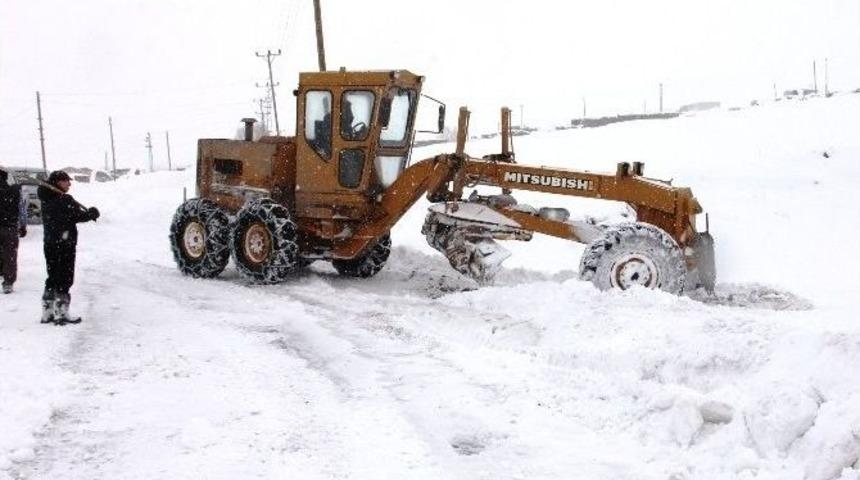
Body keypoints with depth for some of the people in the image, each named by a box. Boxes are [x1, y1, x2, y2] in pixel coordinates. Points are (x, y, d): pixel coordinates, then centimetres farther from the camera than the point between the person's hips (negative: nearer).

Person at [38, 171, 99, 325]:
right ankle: (61, 314, 2)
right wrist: (92, 213, 5)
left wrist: (87, 213, 7)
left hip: (49, 244, 8)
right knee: (64, 280, 0)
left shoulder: (46, 200, 9)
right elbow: (79, 216, -13)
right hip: (65, 244, -8)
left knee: (53, 279, 15)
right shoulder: (65, 200, -16)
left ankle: (47, 313, 19)